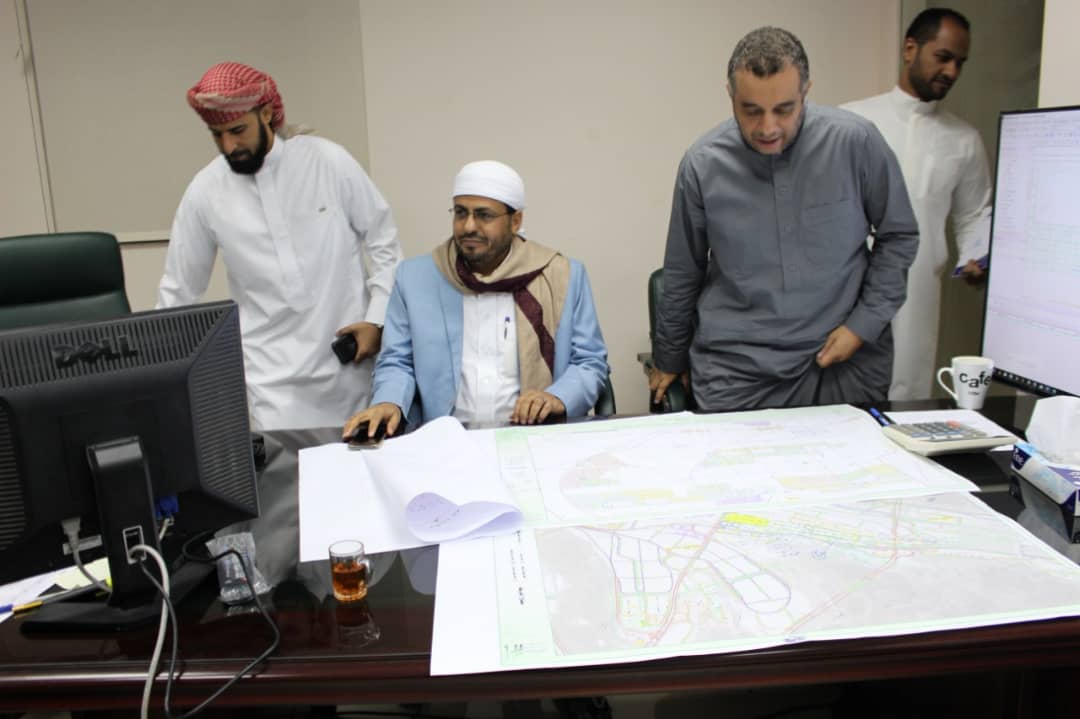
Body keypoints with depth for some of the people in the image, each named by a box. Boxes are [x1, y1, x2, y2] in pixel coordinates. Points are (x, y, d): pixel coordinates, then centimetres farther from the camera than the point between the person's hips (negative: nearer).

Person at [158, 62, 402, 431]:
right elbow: (179, 292, 7)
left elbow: (383, 242, 2)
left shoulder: (330, 161, -7)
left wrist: (377, 318, -6)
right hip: (273, 371, 1)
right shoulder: (205, 192, -2)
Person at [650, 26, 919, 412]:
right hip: (737, 372, 0)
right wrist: (669, 358, 15)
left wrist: (865, 324, -4)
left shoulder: (855, 141, -9)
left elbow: (898, 236, 5)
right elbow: (682, 274, 5)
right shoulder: (702, 163, -7)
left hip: (846, 359, 1)